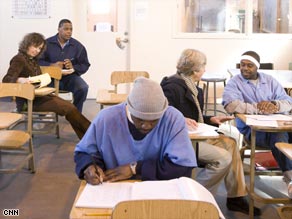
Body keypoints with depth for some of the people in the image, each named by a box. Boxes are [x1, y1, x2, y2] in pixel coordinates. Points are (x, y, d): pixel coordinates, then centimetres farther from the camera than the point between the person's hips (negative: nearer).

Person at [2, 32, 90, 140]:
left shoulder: (33, 60, 17)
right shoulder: (19, 59, -8)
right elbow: (6, 79, -22)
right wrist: (20, 80, -41)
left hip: (39, 95, 8)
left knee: (70, 106, -14)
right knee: (68, 108, -20)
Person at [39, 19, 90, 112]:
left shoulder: (78, 46, 6)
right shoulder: (47, 43, 3)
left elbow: (85, 65, 6)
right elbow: (38, 61, -1)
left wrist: (73, 67, -14)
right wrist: (52, 65, -20)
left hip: (70, 76, 1)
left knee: (83, 88, -29)